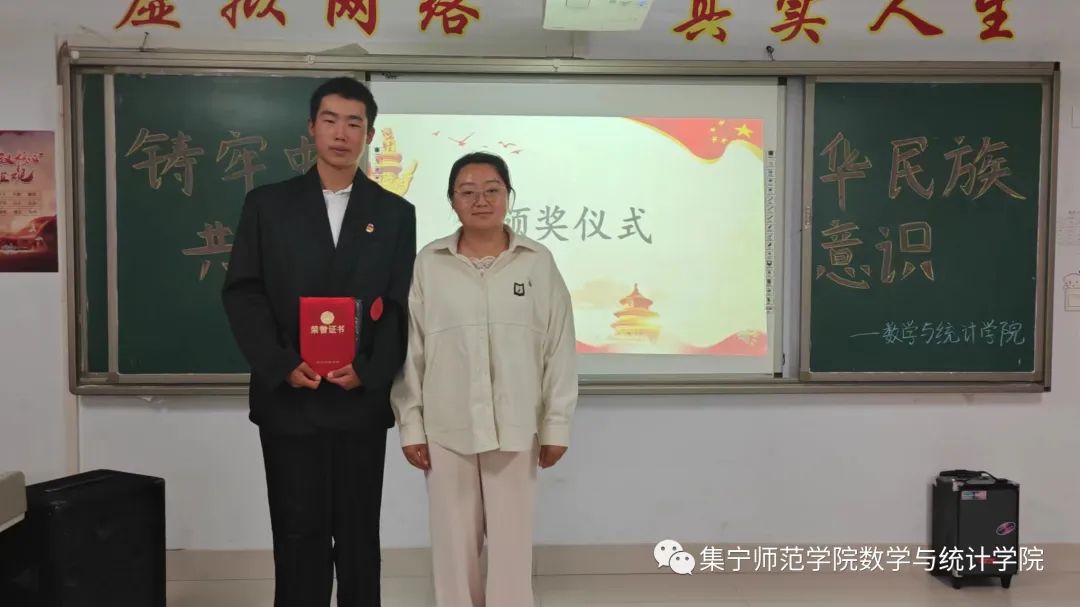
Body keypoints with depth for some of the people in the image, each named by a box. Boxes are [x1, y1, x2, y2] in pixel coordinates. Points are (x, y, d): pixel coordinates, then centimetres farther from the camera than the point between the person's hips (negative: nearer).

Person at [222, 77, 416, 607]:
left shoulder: (395, 214, 6)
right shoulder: (267, 204, 5)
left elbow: (403, 306, 1)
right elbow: (242, 294, 0)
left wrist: (369, 371, -14)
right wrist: (282, 366, -13)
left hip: (361, 402, 1)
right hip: (288, 400, 0)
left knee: (358, 535, 11)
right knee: (298, 534, 8)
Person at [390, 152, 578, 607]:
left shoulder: (539, 262, -1)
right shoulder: (428, 264, 0)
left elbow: (560, 348, 0)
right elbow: (409, 350, 2)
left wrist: (556, 424, 0)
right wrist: (410, 425, 1)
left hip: (516, 428, 0)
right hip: (446, 428, 1)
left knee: (512, 541, 9)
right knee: (454, 540, 12)